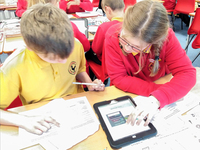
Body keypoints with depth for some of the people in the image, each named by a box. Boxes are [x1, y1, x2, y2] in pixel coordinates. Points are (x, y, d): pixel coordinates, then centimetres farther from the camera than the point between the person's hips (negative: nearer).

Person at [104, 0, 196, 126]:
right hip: (125, 95, -1)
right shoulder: (113, 36, -26)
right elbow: (118, 78, -23)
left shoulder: (167, 37, -24)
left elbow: (187, 73, -24)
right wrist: (154, 89, -31)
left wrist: (157, 98, -40)